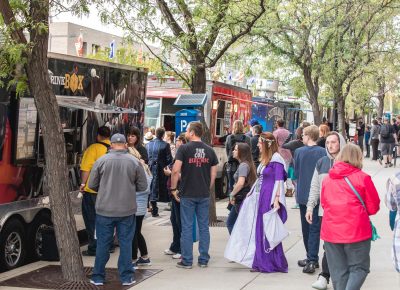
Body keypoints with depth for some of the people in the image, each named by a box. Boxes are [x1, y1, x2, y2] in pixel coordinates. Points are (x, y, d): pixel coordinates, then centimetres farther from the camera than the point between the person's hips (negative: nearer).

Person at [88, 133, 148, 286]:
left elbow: (92, 184, 0)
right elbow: (142, 186, 2)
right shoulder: (134, 162, -4)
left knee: (103, 243, 9)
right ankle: (126, 277, 12)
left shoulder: (101, 160, -6)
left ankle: (98, 277, 17)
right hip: (127, 210, 0)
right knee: (126, 243, 9)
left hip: (104, 209, 0)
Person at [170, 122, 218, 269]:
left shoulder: (184, 149, -9)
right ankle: (203, 260, 14)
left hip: (187, 194, -3)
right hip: (204, 195, 4)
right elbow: (213, 174, 6)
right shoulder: (209, 150, 4)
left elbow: (176, 170, -16)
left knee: (187, 227, 3)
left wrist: (173, 188, -5)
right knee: (204, 227, 10)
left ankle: (187, 261, 7)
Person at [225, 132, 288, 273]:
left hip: (270, 199, -9)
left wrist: (276, 199, -23)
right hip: (260, 198, 9)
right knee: (260, 229, 10)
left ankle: (272, 263, 7)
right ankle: (262, 262, 17)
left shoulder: (276, 159, -12)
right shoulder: (265, 159, 14)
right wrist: (251, 192, 18)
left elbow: (279, 180, -17)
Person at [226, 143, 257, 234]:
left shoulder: (243, 165, -15)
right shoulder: (247, 164, 13)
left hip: (242, 198, -10)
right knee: (230, 222, 14)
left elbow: (240, 183, -27)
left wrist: (232, 195, -14)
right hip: (240, 200, 10)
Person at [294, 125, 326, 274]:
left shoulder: (298, 152, -5)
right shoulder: (323, 152, -7)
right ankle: (312, 259, -8)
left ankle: (311, 259, 23)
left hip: (303, 194, 1)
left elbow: (295, 174, 2)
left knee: (306, 227, 14)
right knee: (315, 227, 1)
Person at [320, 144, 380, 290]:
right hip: (356, 232, -4)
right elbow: (373, 207, -1)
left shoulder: (327, 178, 4)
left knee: (338, 272, 13)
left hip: (331, 232, 4)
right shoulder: (362, 177, -8)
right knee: (359, 268, 6)